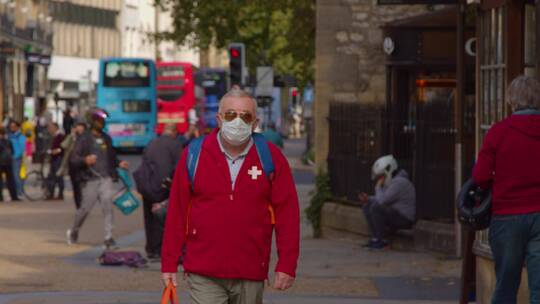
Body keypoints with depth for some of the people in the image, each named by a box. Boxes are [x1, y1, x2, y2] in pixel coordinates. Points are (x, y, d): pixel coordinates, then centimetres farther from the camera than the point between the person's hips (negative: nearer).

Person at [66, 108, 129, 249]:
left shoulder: (106, 138, 14)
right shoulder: (84, 139, -4)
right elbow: (73, 158, -8)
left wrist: (119, 163, 8)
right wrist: (85, 160, -26)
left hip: (106, 179, 4)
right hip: (90, 179, -4)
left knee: (108, 206, -10)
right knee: (86, 208, 4)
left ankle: (108, 237, -10)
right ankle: (74, 231, 30)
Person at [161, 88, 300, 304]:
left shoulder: (271, 157, 2)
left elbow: (287, 213, 1)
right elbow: (176, 212, 3)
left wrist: (286, 266, -5)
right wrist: (169, 264, 1)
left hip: (251, 276, 1)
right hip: (204, 275, -1)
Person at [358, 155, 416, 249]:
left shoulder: (399, 182, -23)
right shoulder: (391, 180, 9)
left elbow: (382, 201, -28)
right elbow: (383, 199, 17)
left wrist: (378, 187, -13)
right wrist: (367, 199, 0)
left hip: (405, 219, -10)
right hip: (395, 215, 10)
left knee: (376, 208, -27)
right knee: (366, 206, 9)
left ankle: (381, 240, -14)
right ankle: (375, 238, 2)